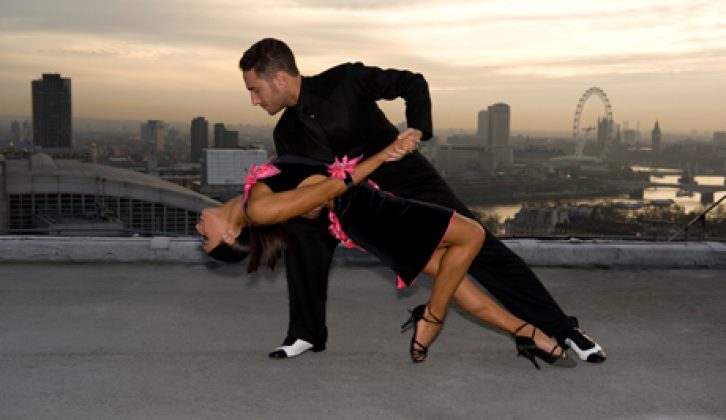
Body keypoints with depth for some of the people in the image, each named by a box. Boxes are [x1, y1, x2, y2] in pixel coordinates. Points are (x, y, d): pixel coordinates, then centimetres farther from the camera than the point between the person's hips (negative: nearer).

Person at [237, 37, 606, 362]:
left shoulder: (344, 81, -17)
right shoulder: (286, 135, -2)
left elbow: (412, 84, -10)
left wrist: (418, 128, -26)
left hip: (410, 182, -4)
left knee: (480, 247, -12)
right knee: (301, 230, -15)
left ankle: (562, 329, 0)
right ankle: (307, 333, 1)